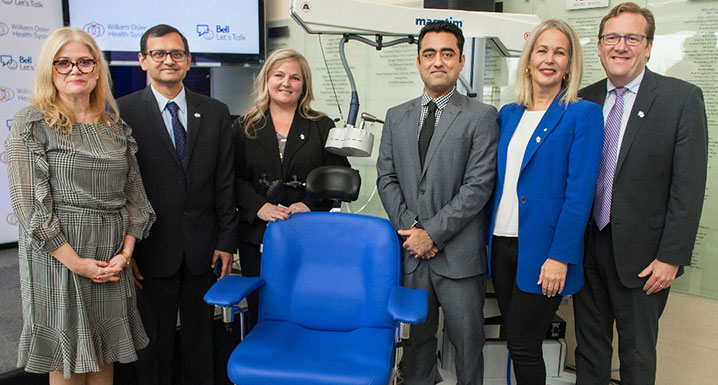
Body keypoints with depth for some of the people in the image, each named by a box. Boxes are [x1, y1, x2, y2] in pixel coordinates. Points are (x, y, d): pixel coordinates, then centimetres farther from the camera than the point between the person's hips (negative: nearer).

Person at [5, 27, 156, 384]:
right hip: (57, 254, -4)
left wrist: (125, 252, -3)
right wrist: (76, 262, -14)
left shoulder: (115, 125, 9)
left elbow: (134, 193, 9)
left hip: (113, 259, 4)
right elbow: (30, 203, -11)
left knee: (104, 355, 14)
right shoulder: (31, 124, -4)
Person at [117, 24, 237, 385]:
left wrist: (226, 241, 2)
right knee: (154, 342, 11)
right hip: (152, 250, -2)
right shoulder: (122, 112, -5)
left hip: (203, 248, 3)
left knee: (199, 337, 16)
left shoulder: (216, 112, 5)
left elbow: (225, 183, 4)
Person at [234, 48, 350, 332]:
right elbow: (235, 178, 3)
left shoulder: (322, 127, 8)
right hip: (257, 237, 1)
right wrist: (260, 206, -13)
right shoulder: (245, 128, 10)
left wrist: (310, 205, -12)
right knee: (260, 313, 7)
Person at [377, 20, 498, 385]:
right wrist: (410, 229, -6)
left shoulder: (481, 116, -2)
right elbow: (386, 178, 7)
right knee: (416, 338, 14)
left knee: (467, 341, 8)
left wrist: (432, 232, -13)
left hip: (459, 255, -3)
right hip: (410, 252, 3)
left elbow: (478, 186, -10)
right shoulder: (396, 116, 11)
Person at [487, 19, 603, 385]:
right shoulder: (508, 115, 11)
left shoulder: (583, 114, -5)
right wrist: (486, 237, 10)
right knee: (514, 340, 14)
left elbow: (580, 192, -12)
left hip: (541, 250, -5)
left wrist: (560, 256, -17)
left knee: (524, 345, 2)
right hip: (502, 244, 5)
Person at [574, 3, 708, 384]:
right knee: (589, 344, 17)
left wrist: (671, 257, -13)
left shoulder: (682, 98, -6)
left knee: (637, 352, 13)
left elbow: (688, 186, -10)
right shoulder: (585, 100, 5)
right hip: (587, 246, 4)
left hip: (640, 253, -3)